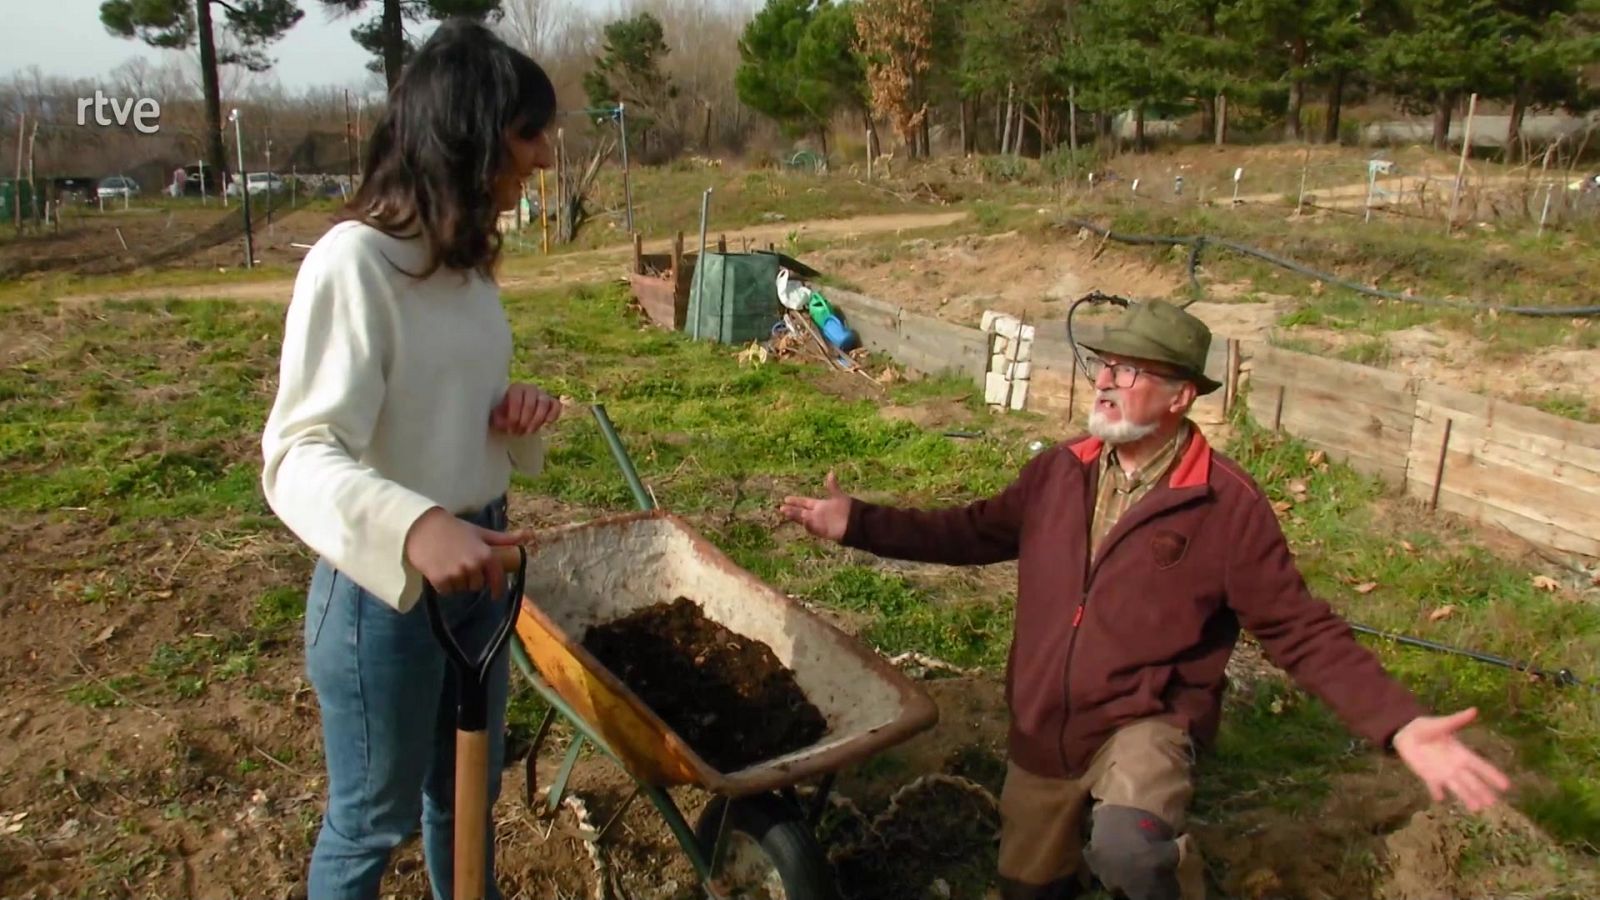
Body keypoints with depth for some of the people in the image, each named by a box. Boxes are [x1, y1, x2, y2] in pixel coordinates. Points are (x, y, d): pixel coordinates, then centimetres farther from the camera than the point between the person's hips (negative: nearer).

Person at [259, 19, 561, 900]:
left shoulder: (464, 256, 4)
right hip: (383, 582, -8)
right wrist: (412, 528, -46)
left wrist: (517, 413, -6)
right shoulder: (354, 261, -21)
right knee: (373, 816, 13)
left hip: (477, 563, 8)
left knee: (467, 788, 24)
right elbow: (299, 455, -28)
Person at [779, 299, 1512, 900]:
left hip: (1144, 722, -5)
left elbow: (1302, 631, -14)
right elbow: (974, 532, 9)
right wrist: (857, 522, 1)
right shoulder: (1059, 471, -3)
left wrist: (1400, 726, -27)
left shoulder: (1226, 503, -16)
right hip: (1040, 728, 5)